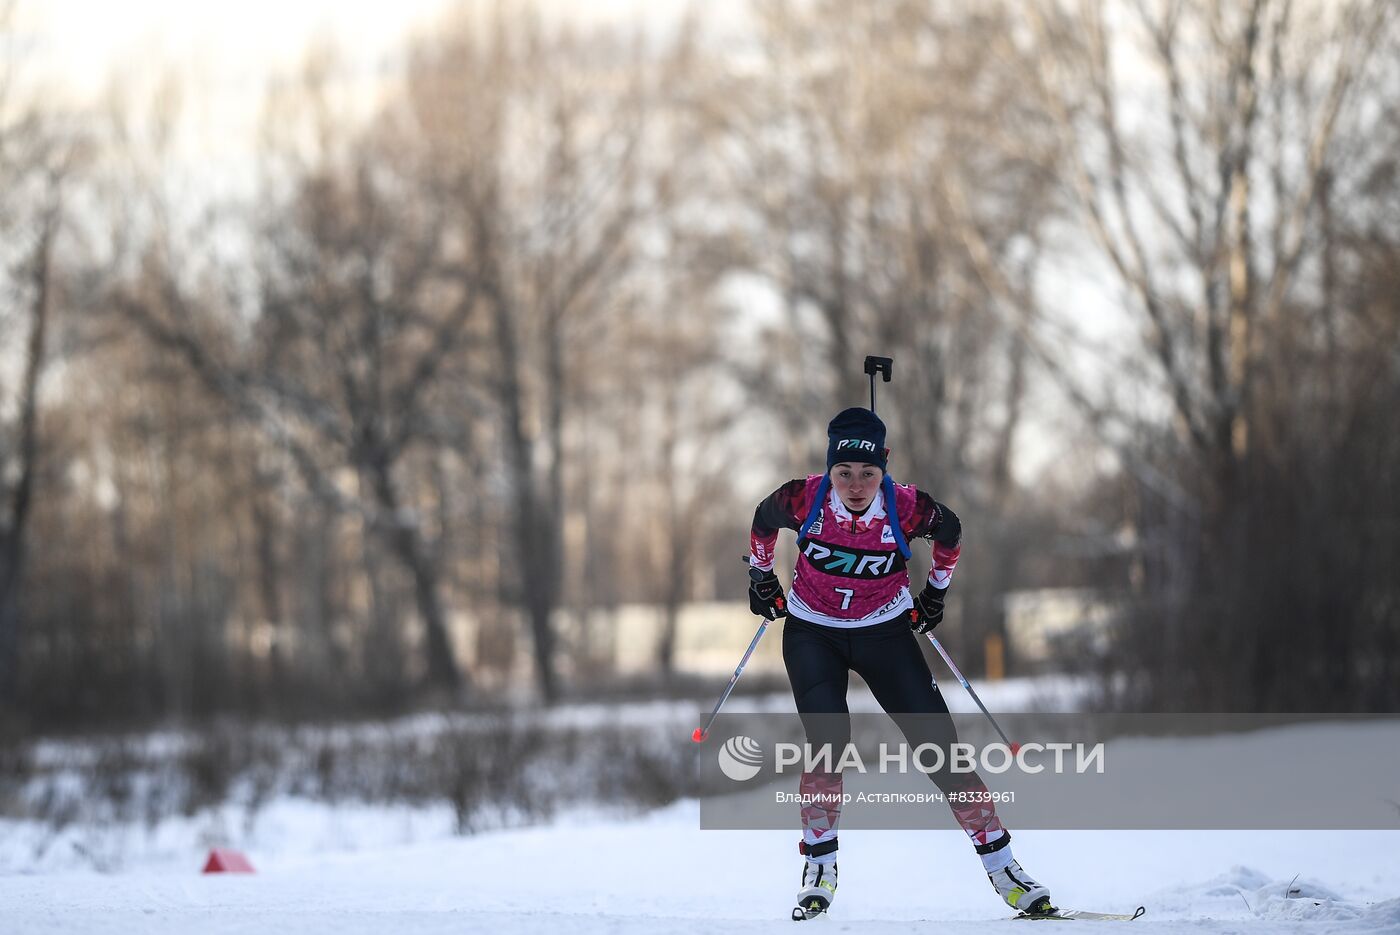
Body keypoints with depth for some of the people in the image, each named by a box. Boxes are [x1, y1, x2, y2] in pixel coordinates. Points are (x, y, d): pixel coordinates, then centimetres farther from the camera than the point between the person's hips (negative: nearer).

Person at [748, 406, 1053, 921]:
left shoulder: (908, 508, -22)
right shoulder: (803, 500, -22)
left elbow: (950, 532, 2)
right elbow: (763, 522, 3)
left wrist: (936, 593, 13)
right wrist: (761, 578, 14)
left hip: (884, 632, 0)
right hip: (813, 635, 0)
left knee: (938, 743, -6)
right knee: (827, 744, -19)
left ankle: (1000, 865, 1)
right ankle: (819, 869, -2)